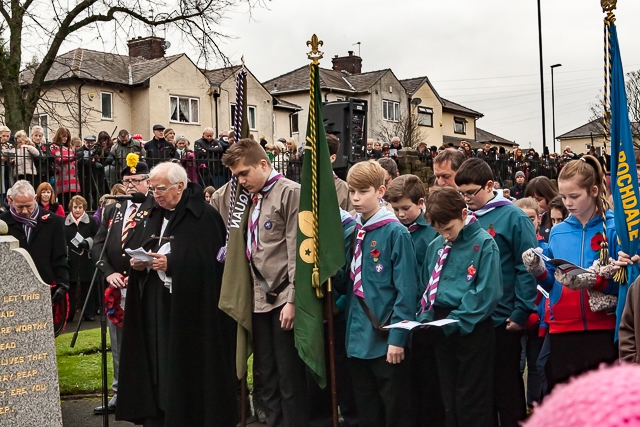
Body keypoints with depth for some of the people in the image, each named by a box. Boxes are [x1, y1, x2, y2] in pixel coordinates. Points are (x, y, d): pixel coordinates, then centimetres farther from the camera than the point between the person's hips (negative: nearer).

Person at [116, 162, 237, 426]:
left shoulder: (205, 216, -9)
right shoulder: (155, 216, 14)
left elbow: (211, 261, -16)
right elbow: (138, 251, 16)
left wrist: (171, 263, -20)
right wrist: (137, 263, -6)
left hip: (191, 307, -6)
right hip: (155, 306, 7)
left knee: (189, 370, -1)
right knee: (158, 366, 8)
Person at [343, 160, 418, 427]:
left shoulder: (395, 232, -12)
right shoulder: (353, 232, 7)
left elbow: (406, 289, -14)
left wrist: (398, 337, -17)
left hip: (386, 337, -6)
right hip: (358, 336, 6)